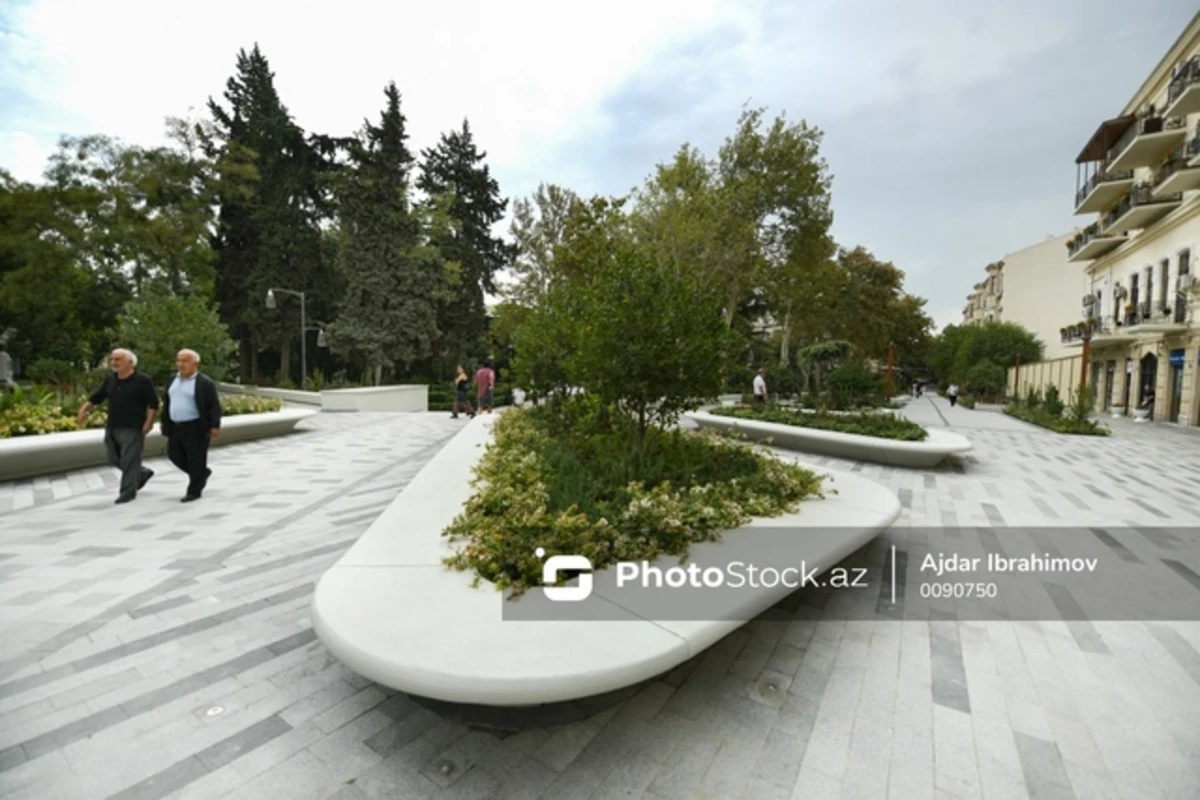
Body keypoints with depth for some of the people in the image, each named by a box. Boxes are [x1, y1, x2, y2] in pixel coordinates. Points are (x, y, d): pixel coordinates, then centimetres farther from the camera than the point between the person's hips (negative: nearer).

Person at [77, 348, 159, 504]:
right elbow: (96, 397, 18)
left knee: (129, 460, -5)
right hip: (112, 427, 7)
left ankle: (128, 491, 4)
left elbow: (153, 403, -9)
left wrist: (148, 422, -16)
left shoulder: (142, 380, -7)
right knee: (115, 459, 12)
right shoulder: (110, 380, 11)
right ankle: (142, 473, 31)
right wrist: (84, 409, 1)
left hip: (132, 428, -7)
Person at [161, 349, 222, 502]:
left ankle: (194, 491, 8)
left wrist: (215, 426, -19)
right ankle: (202, 473, 32)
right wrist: (165, 424, 15)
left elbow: (214, 406, -13)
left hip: (196, 428, -7)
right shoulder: (172, 380, 12)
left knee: (196, 459, -2)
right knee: (175, 455, 13)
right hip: (176, 428, 8)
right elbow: (166, 403, 18)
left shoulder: (205, 383, -10)